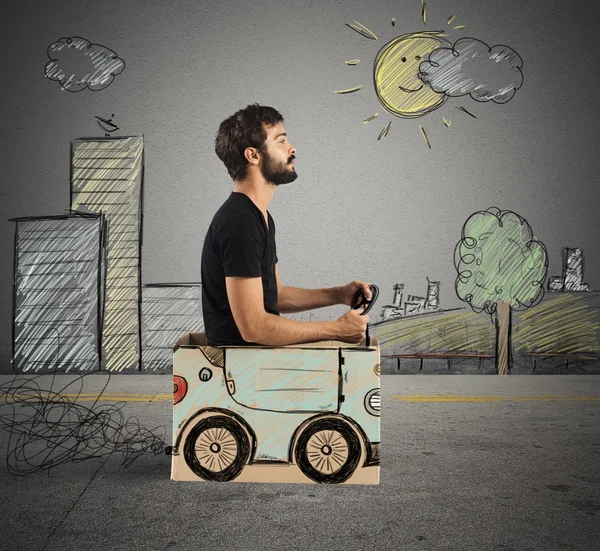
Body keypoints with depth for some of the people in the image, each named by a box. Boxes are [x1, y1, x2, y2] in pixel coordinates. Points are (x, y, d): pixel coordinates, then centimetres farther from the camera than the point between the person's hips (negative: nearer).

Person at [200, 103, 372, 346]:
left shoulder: (260, 216, 11)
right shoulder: (239, 223, -22)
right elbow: (253, 327, -25)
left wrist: (338, 294, 5)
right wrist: (337, 330, -17)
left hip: (255, 350, 9)